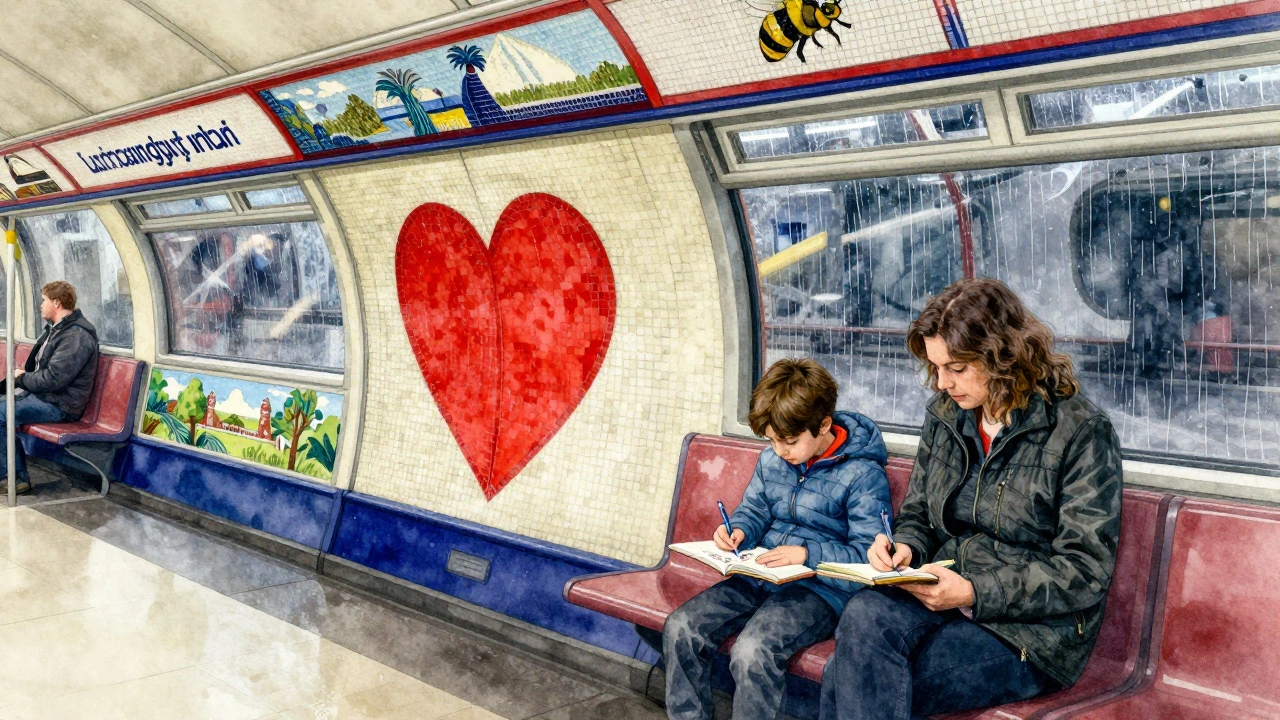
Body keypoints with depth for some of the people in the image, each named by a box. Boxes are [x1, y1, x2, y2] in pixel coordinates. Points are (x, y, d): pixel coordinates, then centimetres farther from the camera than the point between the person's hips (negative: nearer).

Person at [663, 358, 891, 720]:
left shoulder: (862, 474, -11)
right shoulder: (772, 459, 8)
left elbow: (868, 555, -13)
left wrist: (807, 554, -23)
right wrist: (738, 531, -3)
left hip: (820, 589, -7)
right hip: (760, 578, 7)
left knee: (752, 650, -32)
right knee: (680, 628, -10)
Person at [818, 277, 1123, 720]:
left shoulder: (1080, 430, -8)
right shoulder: (944, 418, 11)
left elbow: (1084, 572, -11)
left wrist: (974, 592, -20)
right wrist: (905, 548, -4)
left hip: (1033, 631, -5)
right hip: (944, 596, 5)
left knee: (853, 677, -26)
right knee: (864, 616, -31)